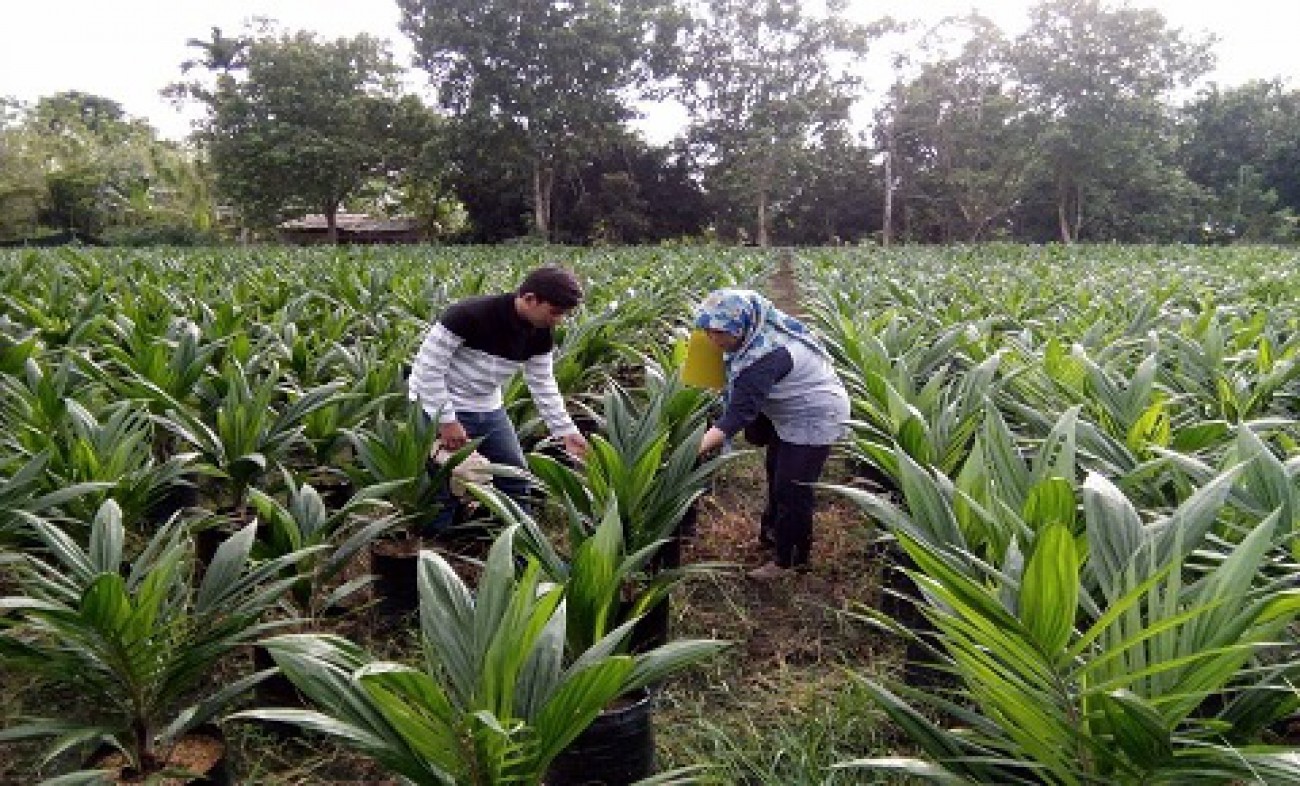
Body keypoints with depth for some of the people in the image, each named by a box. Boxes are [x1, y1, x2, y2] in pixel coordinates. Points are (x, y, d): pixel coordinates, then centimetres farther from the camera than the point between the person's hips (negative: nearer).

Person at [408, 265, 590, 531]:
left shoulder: (541, 334, -7)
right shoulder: (470, 314, -28)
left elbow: (543, 386, 3)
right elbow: (428, 367, -23)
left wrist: (565, 430, -3)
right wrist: (446, 420, -22)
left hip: (489, 409, 7)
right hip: (440, 407, -7)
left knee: (516, 478, 9)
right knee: (443, 489, -4)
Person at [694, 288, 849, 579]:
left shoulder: (765, 356, -36)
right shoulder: (755, 331, -10)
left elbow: (738, 413, -39)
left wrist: (695, 449, -45)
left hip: (814, 419, -10)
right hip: (790, 413, 10)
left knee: (791, 489, -1)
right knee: (775, 470, 23)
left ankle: (788, 560, 17)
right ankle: (773, 531, 44)